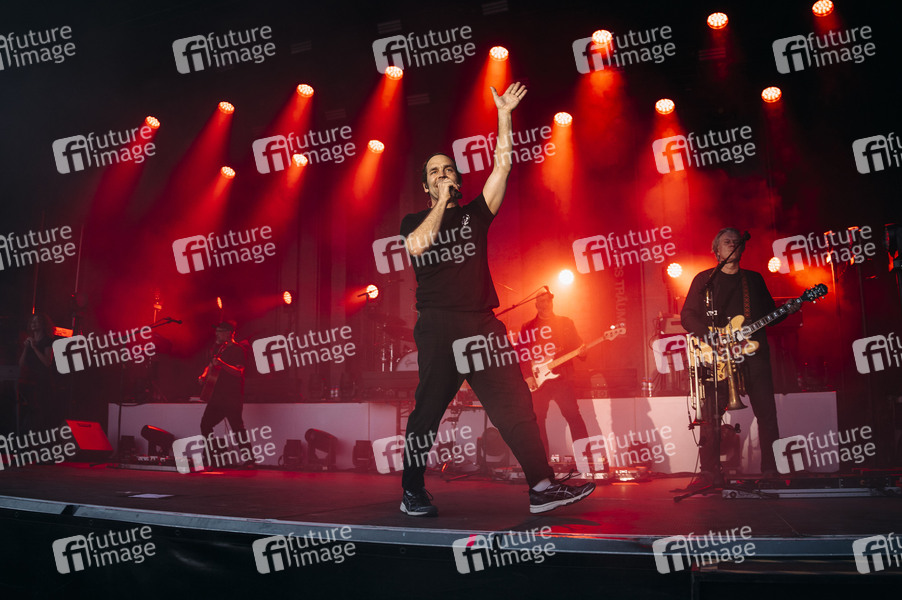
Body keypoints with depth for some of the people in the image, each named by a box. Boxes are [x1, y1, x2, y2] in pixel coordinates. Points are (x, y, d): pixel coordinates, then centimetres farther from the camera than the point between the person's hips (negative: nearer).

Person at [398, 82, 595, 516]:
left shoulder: (475, 213, 18)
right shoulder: (414, 221, 13)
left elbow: (502, 165, 10)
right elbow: (418, 245, -11)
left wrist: (504, 115, 4)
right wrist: (441, 203, -1)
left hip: (482, 325, 3)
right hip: (438, 326, -2)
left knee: (515, 406, -3)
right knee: (427, 411, -1)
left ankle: (542, 488, -1)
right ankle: (412, 493, 12)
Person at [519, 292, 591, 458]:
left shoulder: (566, 323, 12)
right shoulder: (528, 328, 11)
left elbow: (577, 345, 11)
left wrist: (581, 352, -12)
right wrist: (527, 376, -6)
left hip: (562, 377, -1)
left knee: (573, 415, -9)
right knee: (537, 418, 0)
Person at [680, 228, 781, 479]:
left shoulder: (754, 279, 20)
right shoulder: (704, 279, 10)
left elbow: (770, 314, 20)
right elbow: (687, 316, 2)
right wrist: (711, 336, -13)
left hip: (753, 350, 3)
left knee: (766, 411, -2)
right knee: (712, 413, -8)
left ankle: (770, 468, 8)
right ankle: (708, 471, -3)